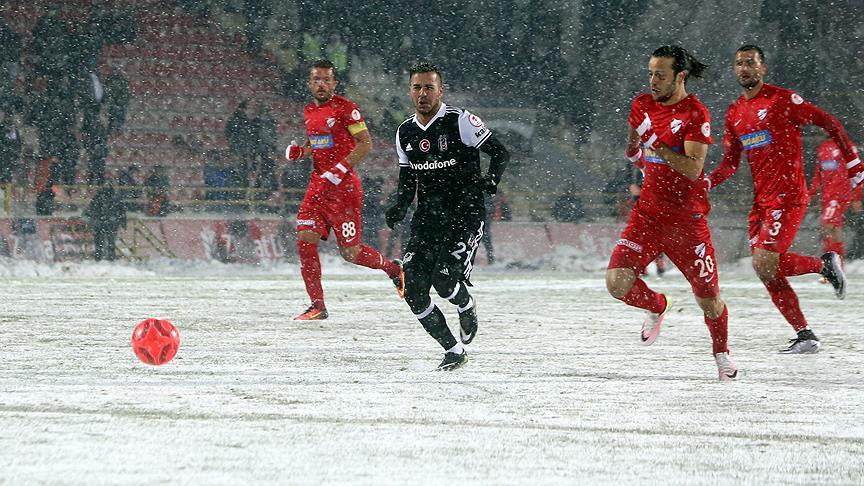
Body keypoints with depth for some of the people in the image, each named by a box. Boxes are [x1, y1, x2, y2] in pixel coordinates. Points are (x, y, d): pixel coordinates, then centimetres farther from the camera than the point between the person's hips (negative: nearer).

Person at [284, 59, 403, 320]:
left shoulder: (345, 108, -9)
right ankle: (317, 306, -1)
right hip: (318, 183, 7)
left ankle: (393, 268, 25)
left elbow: (365, 143, -14)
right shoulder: (309, 111, 13)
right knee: (305, 240, -8)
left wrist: (339, 171, -22)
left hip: (344, 186, -7)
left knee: (350, 252, -3)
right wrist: (299, 151, 4)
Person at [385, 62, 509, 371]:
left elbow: (500, 153, -5)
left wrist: (491, 181, -23)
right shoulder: (405, 133, 9)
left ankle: (468, 308, 16)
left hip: (465, 215, -6)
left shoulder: (460, 121, -9)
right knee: (413, 289, -7)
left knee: (445, 279, -22)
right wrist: (400, 207, 1)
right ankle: (453, 352, 7)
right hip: (428, 217, 6)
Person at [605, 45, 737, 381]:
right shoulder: (643, 105, 7)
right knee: (617, 283, -13)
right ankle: (657, 307, 20)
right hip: (647, 213, 4)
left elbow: (693, 169, -21)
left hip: (687, 219, -4)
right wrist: (635, 150, 7)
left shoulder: (695, 114, -11)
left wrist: (660, 148, -30)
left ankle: (721, 354, 31)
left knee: (707, 298, 2)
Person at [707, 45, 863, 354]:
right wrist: (706, 183, -2)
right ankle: (805, 337, 10)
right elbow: (730, 163, 17)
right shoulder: (734, 113, 13)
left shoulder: (782, 100, -8)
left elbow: (829, 124, -4)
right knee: (768, 273, 3)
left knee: (764, 264, -19)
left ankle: (825, 264, 4)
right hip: (761, 200, 8)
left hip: (787, 195, -8)